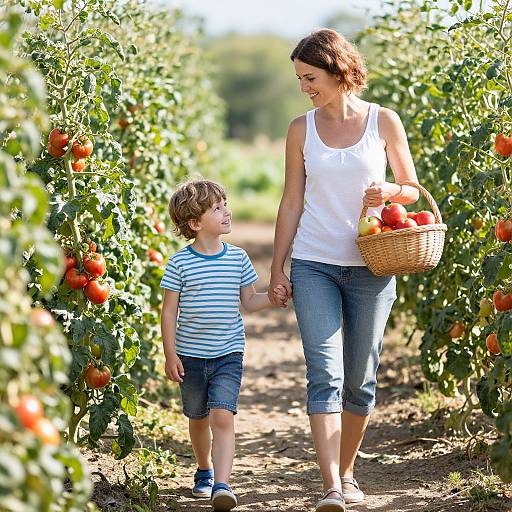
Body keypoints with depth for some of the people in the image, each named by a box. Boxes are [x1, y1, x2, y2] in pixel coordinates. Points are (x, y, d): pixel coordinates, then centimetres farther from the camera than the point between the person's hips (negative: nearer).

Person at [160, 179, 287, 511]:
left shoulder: (238, 258, 2)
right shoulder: (180, 263, -6)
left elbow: (249, 302, 10)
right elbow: (169, 312, -3)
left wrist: (272, 298, -10)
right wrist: (171, 355, -6)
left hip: (228, 354, 0)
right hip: (190, 355, 0)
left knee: (222, 416, -16)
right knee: (198, 418, 16)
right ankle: (205, 471, 40)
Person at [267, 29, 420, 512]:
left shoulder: (384, 121, 1)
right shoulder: (301, 128, 5)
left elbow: (412, 189, 8)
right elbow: (292, 203, 9)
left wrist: (388, 191, -14)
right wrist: (276, 268, 7)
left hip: (371, 267, 0)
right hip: (313, 266, 0)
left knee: (359, 378, 8)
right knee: (324, 372, -12)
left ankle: (346, 472, 26)